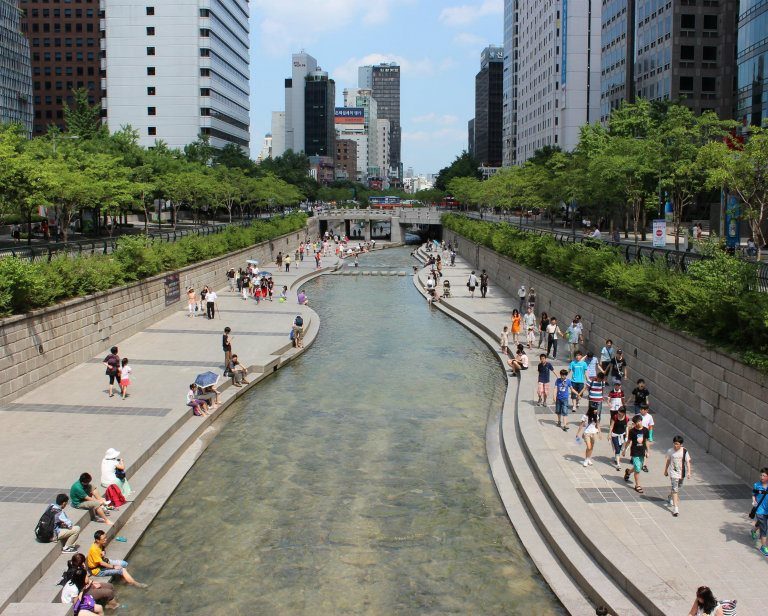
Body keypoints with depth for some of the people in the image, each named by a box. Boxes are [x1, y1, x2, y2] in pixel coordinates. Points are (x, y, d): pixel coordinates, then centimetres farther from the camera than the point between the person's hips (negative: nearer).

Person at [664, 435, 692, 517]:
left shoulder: (684, 451, -8)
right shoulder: (670, 451, -6)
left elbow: (687, 462, -6)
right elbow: (668, 461, 6)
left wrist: (689, 471, -16)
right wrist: (665, 471, 15)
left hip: (681, 473, 2)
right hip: (673, 473, -2)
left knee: (677, 488, 20)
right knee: (675, 490, -10)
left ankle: (670, 498, 50)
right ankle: (675, 508, -12)